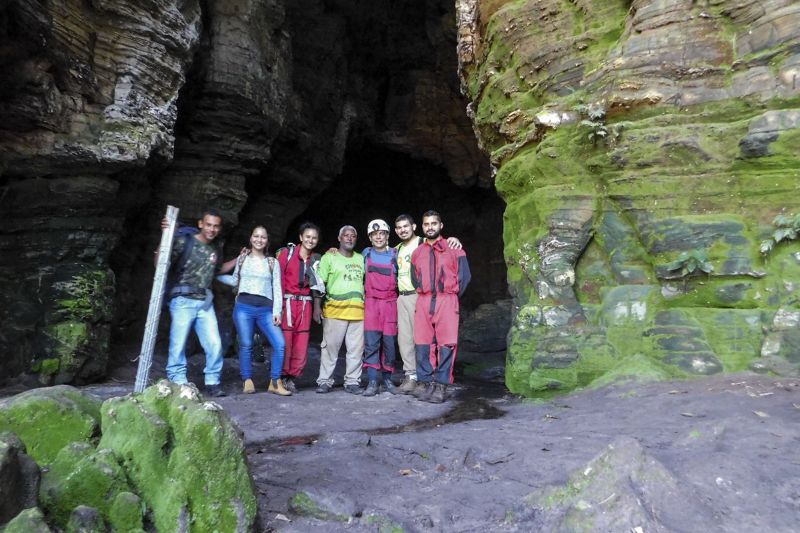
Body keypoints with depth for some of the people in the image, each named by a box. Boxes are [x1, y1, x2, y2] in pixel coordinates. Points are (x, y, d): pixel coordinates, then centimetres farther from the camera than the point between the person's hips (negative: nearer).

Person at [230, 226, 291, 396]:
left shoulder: (272, 262, 13)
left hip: (265, 309, 1)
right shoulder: (242, 259, 13)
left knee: (280, 343, -11)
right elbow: (234, 281, 20)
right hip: (244, 307, 0)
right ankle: (247, 381, 10)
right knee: (246, 345, -3)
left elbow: (277, 288, 7)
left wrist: (277, 311, 0)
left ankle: (275, 383, -1)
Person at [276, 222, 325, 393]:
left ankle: (291, 377, 14)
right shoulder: (287, 253, 2)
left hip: (306, 303, 4)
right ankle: (283, 376, 8)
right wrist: (279, 303, -12)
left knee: (302, 343, 2)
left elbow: (317, 284, 14)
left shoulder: (316, 259, 15)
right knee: (285, 341, -6)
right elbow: (279, 278, -4)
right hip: (288, 301, -4)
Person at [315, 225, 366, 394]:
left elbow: (366, 283, 23)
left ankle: (352, 381, 13)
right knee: (330, 347, -1)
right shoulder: (329, 257, 6)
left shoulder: (361, 259, 18)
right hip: (335, 310, -3)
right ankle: (325, 381, 9)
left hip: (358, 311, 4)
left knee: (356, 349, 4)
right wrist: (317, 306, -6)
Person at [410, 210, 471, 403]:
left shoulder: (453, 249, 4)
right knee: (423, 343, 1)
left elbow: (464, 276, 2)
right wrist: (425, 295, 9)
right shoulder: (417, 253, 14)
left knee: (446, 344, -6)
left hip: (447, 301, -3)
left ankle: (441, 386, -1)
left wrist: (452, 296, 3)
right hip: (423, 302, 3)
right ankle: (424, 383, 9)